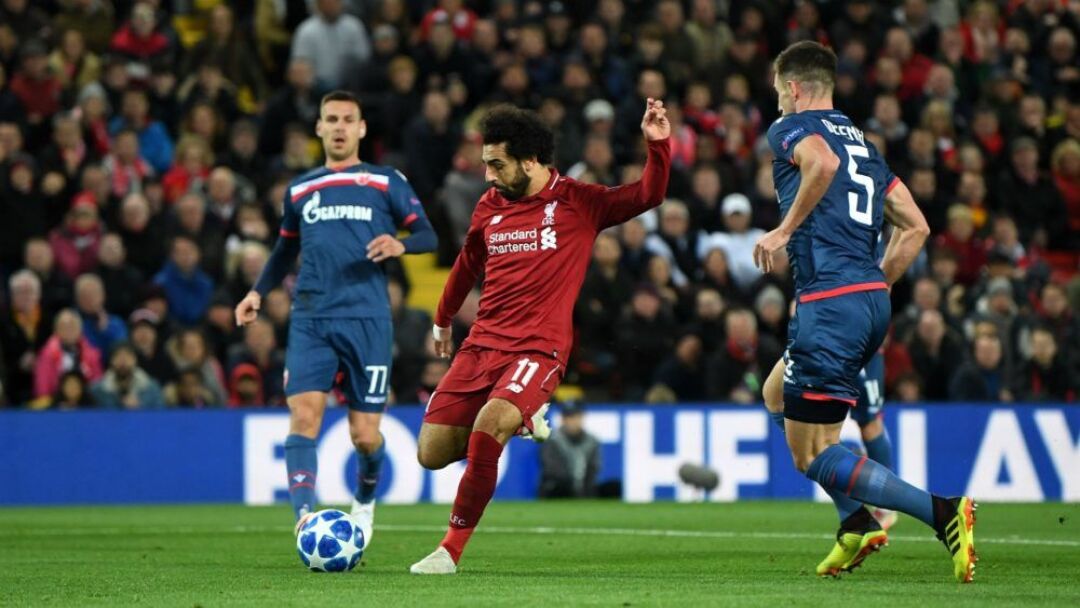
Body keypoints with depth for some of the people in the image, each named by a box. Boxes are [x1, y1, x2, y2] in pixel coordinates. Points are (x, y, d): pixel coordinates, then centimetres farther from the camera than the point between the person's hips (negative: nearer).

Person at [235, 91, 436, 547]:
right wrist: (258, 292, 13)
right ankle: (305, 518, -26)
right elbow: (285, 250, 28)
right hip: (310, 321, 2)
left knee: (365, 435, 0)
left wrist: (400, 244, -17)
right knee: (303, 418, -18)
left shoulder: (386, 183, 8)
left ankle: (365, 500, 31)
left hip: (368, 320, -2)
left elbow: (428, 235, 5)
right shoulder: (299, 190, 17)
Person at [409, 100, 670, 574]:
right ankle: (518, 420, 27)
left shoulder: (579, 202, 0)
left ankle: (452, 550, -17)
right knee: (432, 454, 0)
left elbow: (648, 196, -8)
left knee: (485, 433, -29)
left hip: (538, 349, -6)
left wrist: (658, 145, -23)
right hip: (482, 344, 6)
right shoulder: (490, 206, 14)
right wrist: (443, 319, 41)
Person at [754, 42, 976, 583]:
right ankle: (857, 522, 17)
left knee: (813, 456, -4)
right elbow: (916, 227, 19)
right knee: (778, 396, 29)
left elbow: (823, 161, -25)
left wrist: (786, 229, -15)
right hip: (874, 300, 9)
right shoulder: (863, 143, 22)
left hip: (829, 304, -9)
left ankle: (943, 511, -21)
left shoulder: (790, 128, 0)